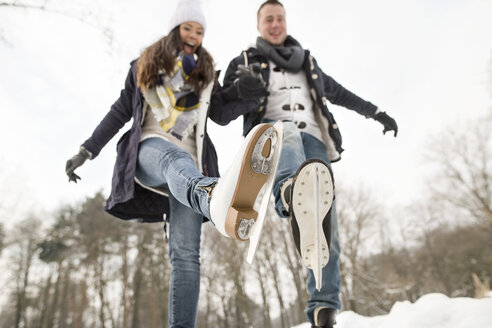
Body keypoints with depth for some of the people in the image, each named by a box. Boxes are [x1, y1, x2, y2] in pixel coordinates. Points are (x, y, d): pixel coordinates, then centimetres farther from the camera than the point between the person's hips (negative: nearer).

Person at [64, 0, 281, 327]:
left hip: (191, 161, 4)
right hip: (150, 148, -3)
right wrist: (87, 150, 14)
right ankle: (222, 205, -78)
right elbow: (121, 112, 19)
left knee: (186, 253, -13)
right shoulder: (144, 65, 21)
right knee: (176, 158, -44)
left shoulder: (207, 73, 25)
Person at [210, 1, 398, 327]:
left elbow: (338, 92, 42)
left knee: (327, 222, -16)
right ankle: (292, 194, -74)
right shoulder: (245, 62, 20)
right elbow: (220, 113, 10)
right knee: (287, 132, -42)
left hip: (314, 139, 4)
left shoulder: (307, 61, 31)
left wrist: (376, 113, 42)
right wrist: (239, 91, -13)